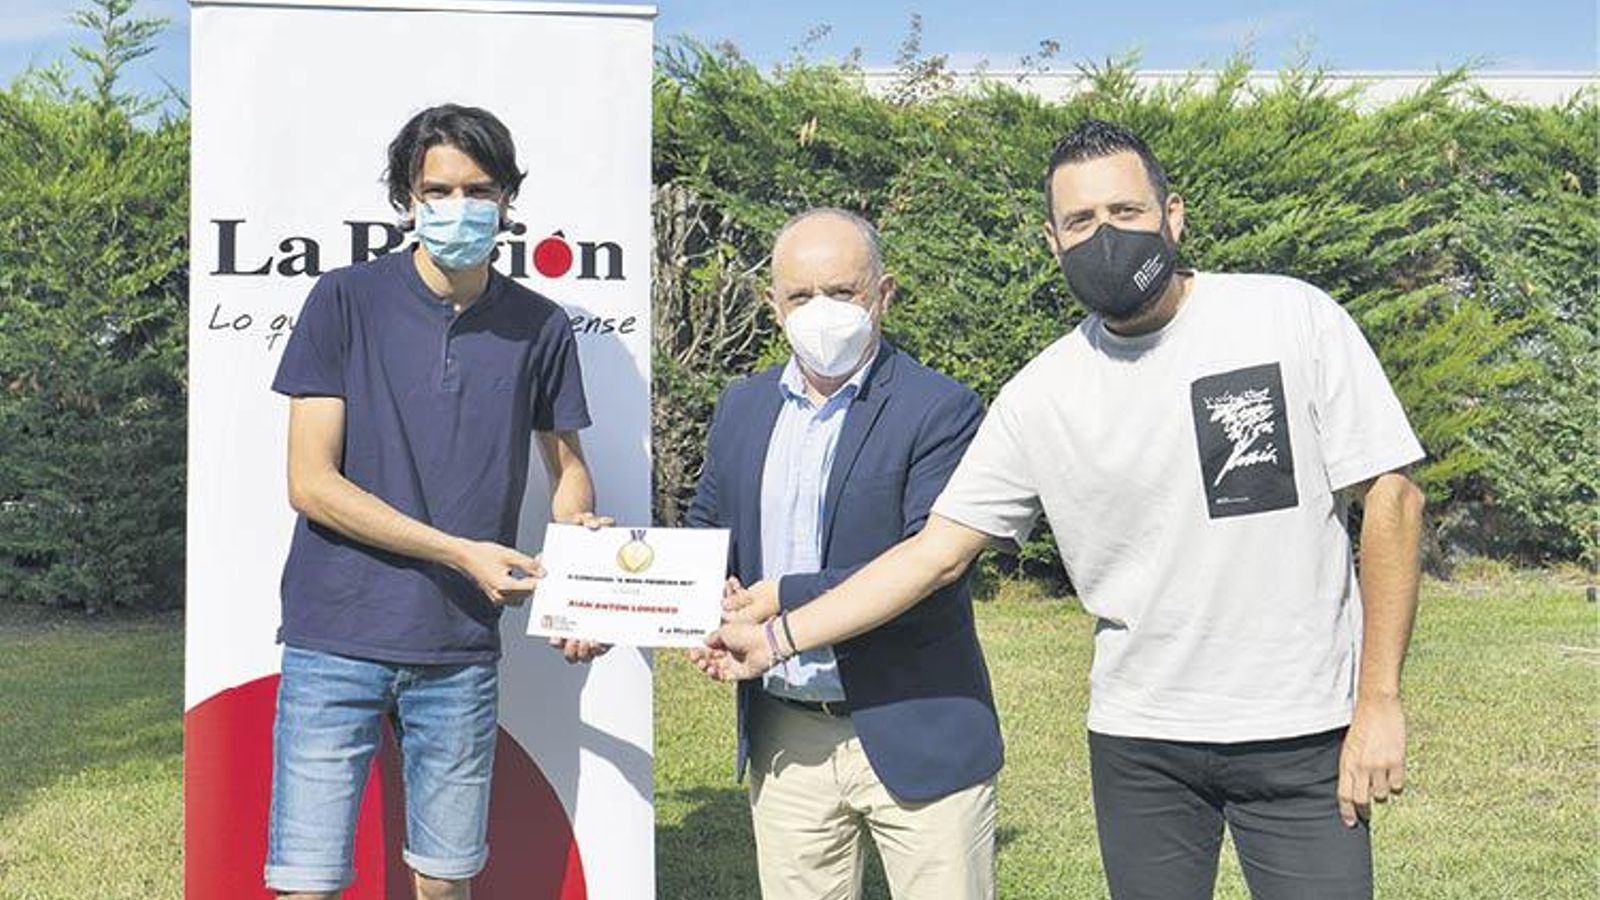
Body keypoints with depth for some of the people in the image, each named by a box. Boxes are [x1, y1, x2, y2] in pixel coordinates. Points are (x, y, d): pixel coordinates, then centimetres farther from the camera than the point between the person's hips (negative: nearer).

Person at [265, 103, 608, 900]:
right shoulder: (345, 302, -3)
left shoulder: (538, 327, 6)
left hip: (461, 653, 3)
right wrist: (463, 552, -13)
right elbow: (311, 483, -8)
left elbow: (568, 469, 17)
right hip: (337, 642, -2)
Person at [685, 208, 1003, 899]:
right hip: (783, 744, 5)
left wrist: (786, 598, -18)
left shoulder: (940, 411, -10)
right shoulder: (741, 408, 9)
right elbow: (704, 532, 18)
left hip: (914, 742, -5)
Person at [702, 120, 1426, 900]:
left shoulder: (1293, 319, -6)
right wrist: (777, 637, -6)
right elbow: (938, 549, 2)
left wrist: (1379, 701, -8)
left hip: (1302, 738, -2)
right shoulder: (1040, 397, -1)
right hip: (1139, 743, 2)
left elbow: (1389, 495, -4)